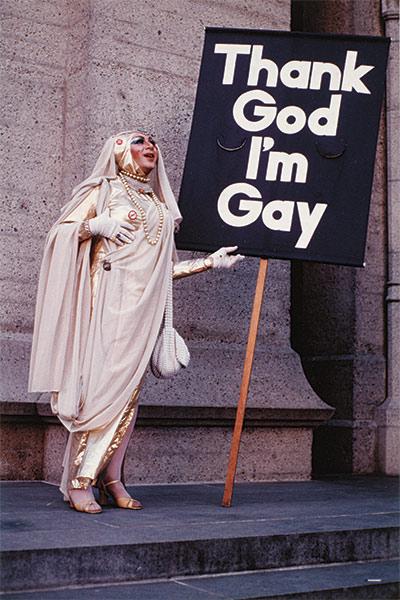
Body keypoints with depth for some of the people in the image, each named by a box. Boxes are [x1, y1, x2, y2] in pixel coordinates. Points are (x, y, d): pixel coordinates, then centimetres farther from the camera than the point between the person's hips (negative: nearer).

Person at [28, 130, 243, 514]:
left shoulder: (161, 205, 23)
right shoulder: (105, 190, 10)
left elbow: (168, 268, 23)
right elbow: (60, 232, 3)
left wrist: (210, 262, 16)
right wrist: (95, 225, -13)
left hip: (145, 304, 5)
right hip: (110, 298, -5)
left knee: (128, 389, -1)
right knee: (101, 382, -12)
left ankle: (111, 478, 3)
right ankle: (79, 481, -10)